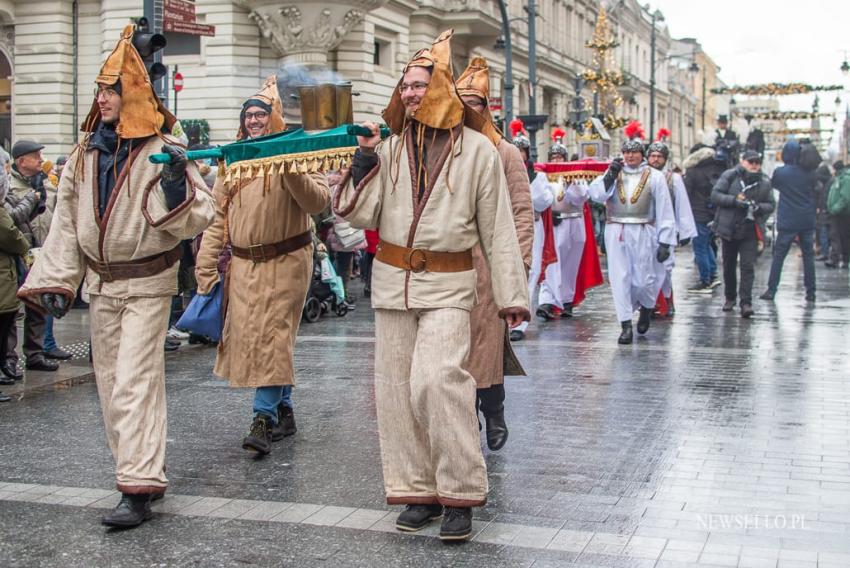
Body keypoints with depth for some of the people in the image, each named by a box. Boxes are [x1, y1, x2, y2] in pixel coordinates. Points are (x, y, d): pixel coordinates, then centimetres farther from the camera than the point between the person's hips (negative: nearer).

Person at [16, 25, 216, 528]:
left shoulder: (162, 151, -11)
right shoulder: (86, 152, 6)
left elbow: (198, 218, -13)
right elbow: (67, 221, 10)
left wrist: (176, 186, -31)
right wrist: (56, 280, 5)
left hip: (147, 284, -6)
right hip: (101, 283, 7)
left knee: (135, 381, -12)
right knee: (110, 381, 12)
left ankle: (140, 489, -12)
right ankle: (140, 469, 26)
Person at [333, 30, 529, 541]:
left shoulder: (477, 149, -2)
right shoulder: (391, 147, 7)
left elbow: (498, 227, -1)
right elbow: (361, 215, 3)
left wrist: (511, 295, -3)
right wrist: (365, 161, -9)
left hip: (448, 286, -4)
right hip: (392, 282, 5)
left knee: (436, 379, -20)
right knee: (396, 386, 5)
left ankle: (460, 494, -7)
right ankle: (419, 491, 17)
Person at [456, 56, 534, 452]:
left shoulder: (504, 153, 4)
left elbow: (522, 211, 0)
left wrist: (519, 263, -8)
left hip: (488, 262, -2)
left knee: (487, 339, -1)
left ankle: (494, 415, 17)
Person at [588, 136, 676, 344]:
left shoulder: (654, 176, 2)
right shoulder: (613, 173, 9)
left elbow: (665, 211, 0)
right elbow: (596, 195, -6)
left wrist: (665, 241, -6)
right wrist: (610, 176, -18)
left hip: (643, 234, -2)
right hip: (616, 233, 2)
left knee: (643, 278, 2)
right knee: (620, 278, -1)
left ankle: (647, 307, 35)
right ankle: (626, 326, 5)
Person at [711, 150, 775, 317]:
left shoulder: (764, 182, 3)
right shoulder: (730, 176, -4)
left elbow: (771, 205, 7)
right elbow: (715, 195, -8)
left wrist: (760, 207, -16)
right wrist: (734, 200, -22)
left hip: (750, 231, 0)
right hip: (728, 228, 0)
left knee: (748, 267, -10)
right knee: (729, 266, 13)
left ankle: (746, 302, -11)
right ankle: (730, 298, 31)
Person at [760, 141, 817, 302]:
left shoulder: (780, 172, -7)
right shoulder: (809, 173, -1)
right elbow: (815, 193, 10)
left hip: (787, 222, -2)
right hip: (807, 221, 2)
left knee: (778, 256, 2)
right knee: (808, 256, 8)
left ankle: (771, 290, -1)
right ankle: (810, 292, 9)